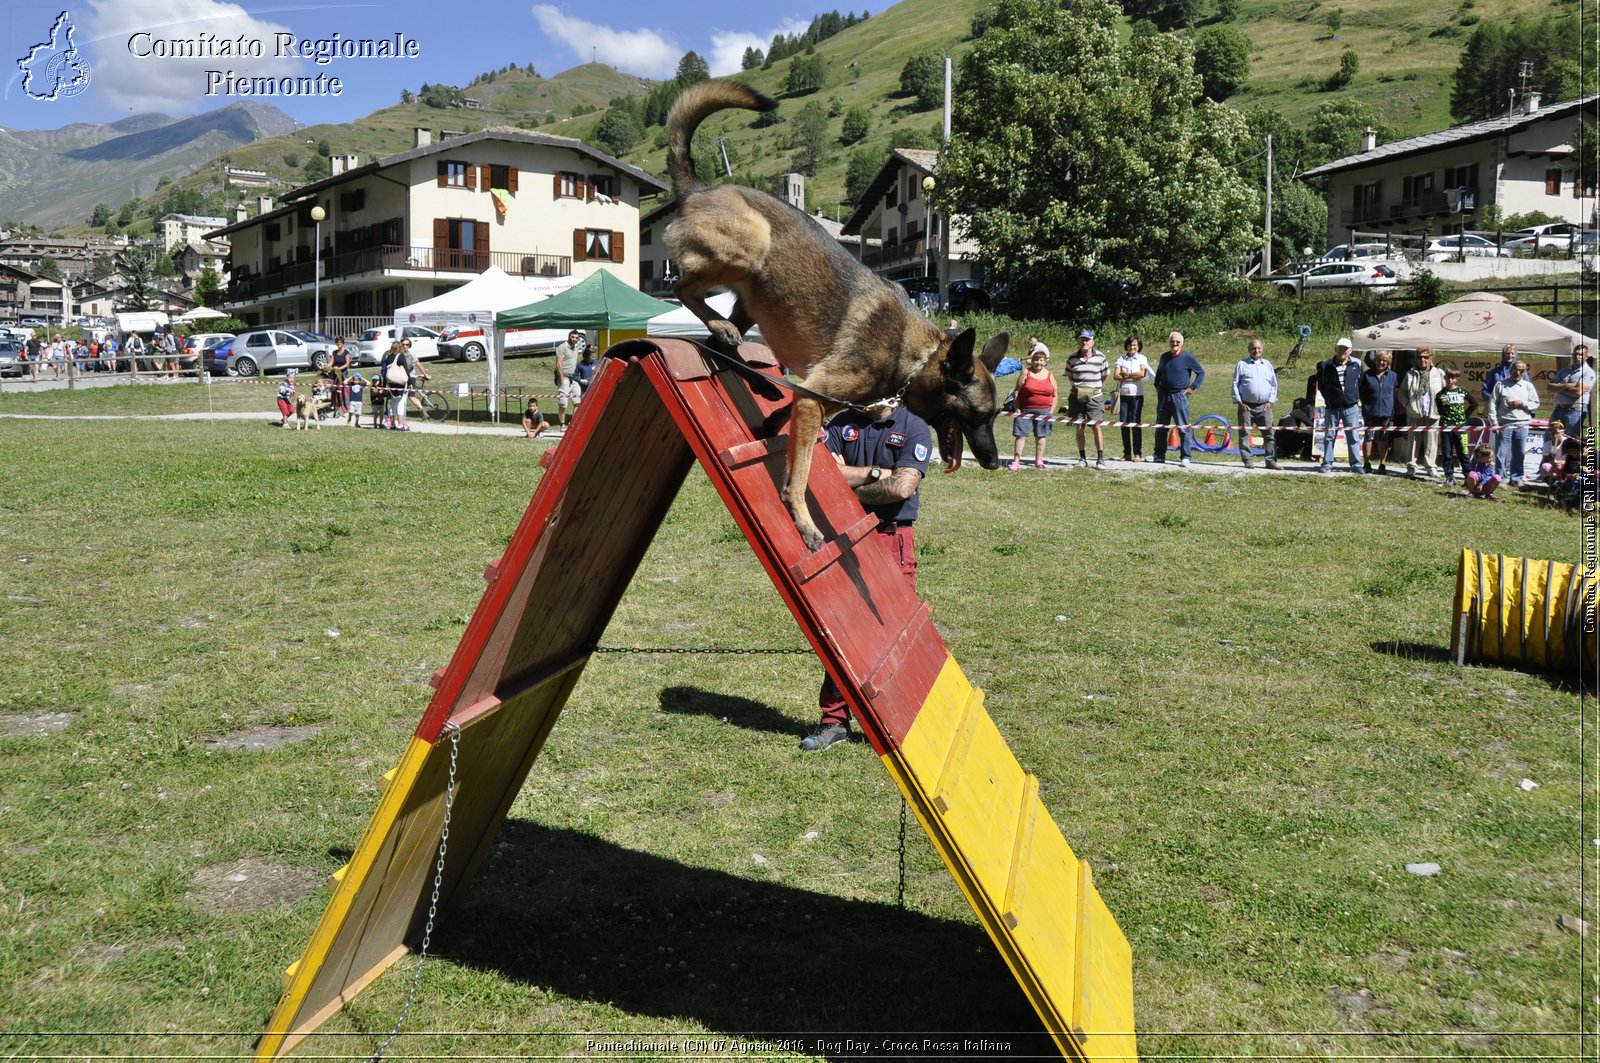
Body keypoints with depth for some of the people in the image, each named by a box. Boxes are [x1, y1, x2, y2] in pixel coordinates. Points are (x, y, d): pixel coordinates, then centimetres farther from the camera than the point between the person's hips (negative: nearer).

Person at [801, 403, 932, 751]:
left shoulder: (914, 428, -2)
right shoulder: (842, 424, 9)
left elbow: (903, 487, -14)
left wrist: (850, 486, -5)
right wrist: (877, 473, -9)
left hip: (893, 540, -3)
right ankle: (835, 719, 16)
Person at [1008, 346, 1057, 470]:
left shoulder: (1050, 375, 7)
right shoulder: (1026, 373, -1)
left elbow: (1054, 396, 11)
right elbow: (1017, 392, -1)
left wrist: (1051, 411, 3)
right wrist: (1017, 409, -6)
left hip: (1043, 411, 2)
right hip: (1025, 411, -2)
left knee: (1041, 436, 8)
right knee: (1020, 435, -4)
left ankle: (1039, 461, 18)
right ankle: (1016, 461, -3)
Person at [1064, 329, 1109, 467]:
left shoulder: (1100, 357, -1)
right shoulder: (1072, 358, 1)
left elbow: (1104, 376, 11)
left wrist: (1098, 388, 8)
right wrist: (1076, 387, 9)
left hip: (1095, 396, -1)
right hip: (1077, 397, 1)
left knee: (1097, 426, -7)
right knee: (1079, 428, 4)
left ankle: (1100, 458, -2)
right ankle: (1082, 458, 12)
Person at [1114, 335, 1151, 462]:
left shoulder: (1141, 358, 6)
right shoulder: (1121, 359, 9)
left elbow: (1142, 373, -10)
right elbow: (1116, 375, -4)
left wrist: (1126, 374, -4)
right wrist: (1133, 377, -9)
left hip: (1137, 395, -2)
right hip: (1123, 394, 2)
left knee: (1136, 423, -5)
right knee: (1124, 423, 2)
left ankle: (1138, 453, 0)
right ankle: (1126, 453, 9)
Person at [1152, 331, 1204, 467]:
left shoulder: (1187, 358, -3)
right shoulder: (1164, 357, 12)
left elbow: (1201, 373, 3)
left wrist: (1192, 387, -5)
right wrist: (1157, 386, 17)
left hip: (1179, 396, -5)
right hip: (1163, 396, 6)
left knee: (1183, 428, -6)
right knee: (1160, 428, 8)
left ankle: (1185, 458, -4)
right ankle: (1159, 456, 17)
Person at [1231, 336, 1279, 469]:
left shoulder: (1268, 365, 14)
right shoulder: (1242, 364, 6)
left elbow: (1274, 385, 15)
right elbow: (1235, 383, 3)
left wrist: (1271, 401, 4)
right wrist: (1239, 401, -5)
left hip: (1264, 406, 2)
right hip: (1246, 406, -2)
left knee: (1269, 433, -1)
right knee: (1244, 434, -2)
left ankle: (1271, 460, 3)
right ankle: (1248, 460, 4)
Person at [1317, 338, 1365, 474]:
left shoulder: (1356, 364, 2)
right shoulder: (1326, 366, -1)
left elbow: (1361, 383, 13)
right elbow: (1321, 384, 8)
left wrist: (1357, 397, 9)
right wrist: (1328, 399, 4)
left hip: (1351, 406, 0)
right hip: (1333, 407, 0)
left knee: (1354, 437, 2)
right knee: (1329, 436, 6)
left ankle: (1356, 464, 8)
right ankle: (1327, 464, 12)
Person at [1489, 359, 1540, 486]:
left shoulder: (1528, 386, 12)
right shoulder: (1501, 385, 5)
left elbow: (1536, 404, 11)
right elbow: (1493, 404, 1)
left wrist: (1522, 404, -7)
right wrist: (1494, 422, -6)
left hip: (1522, 424, 2)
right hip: (1504, 424, -2)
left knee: (1519, 453, 6)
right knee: (1501, 453, -4)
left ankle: (1516, 478, 15)